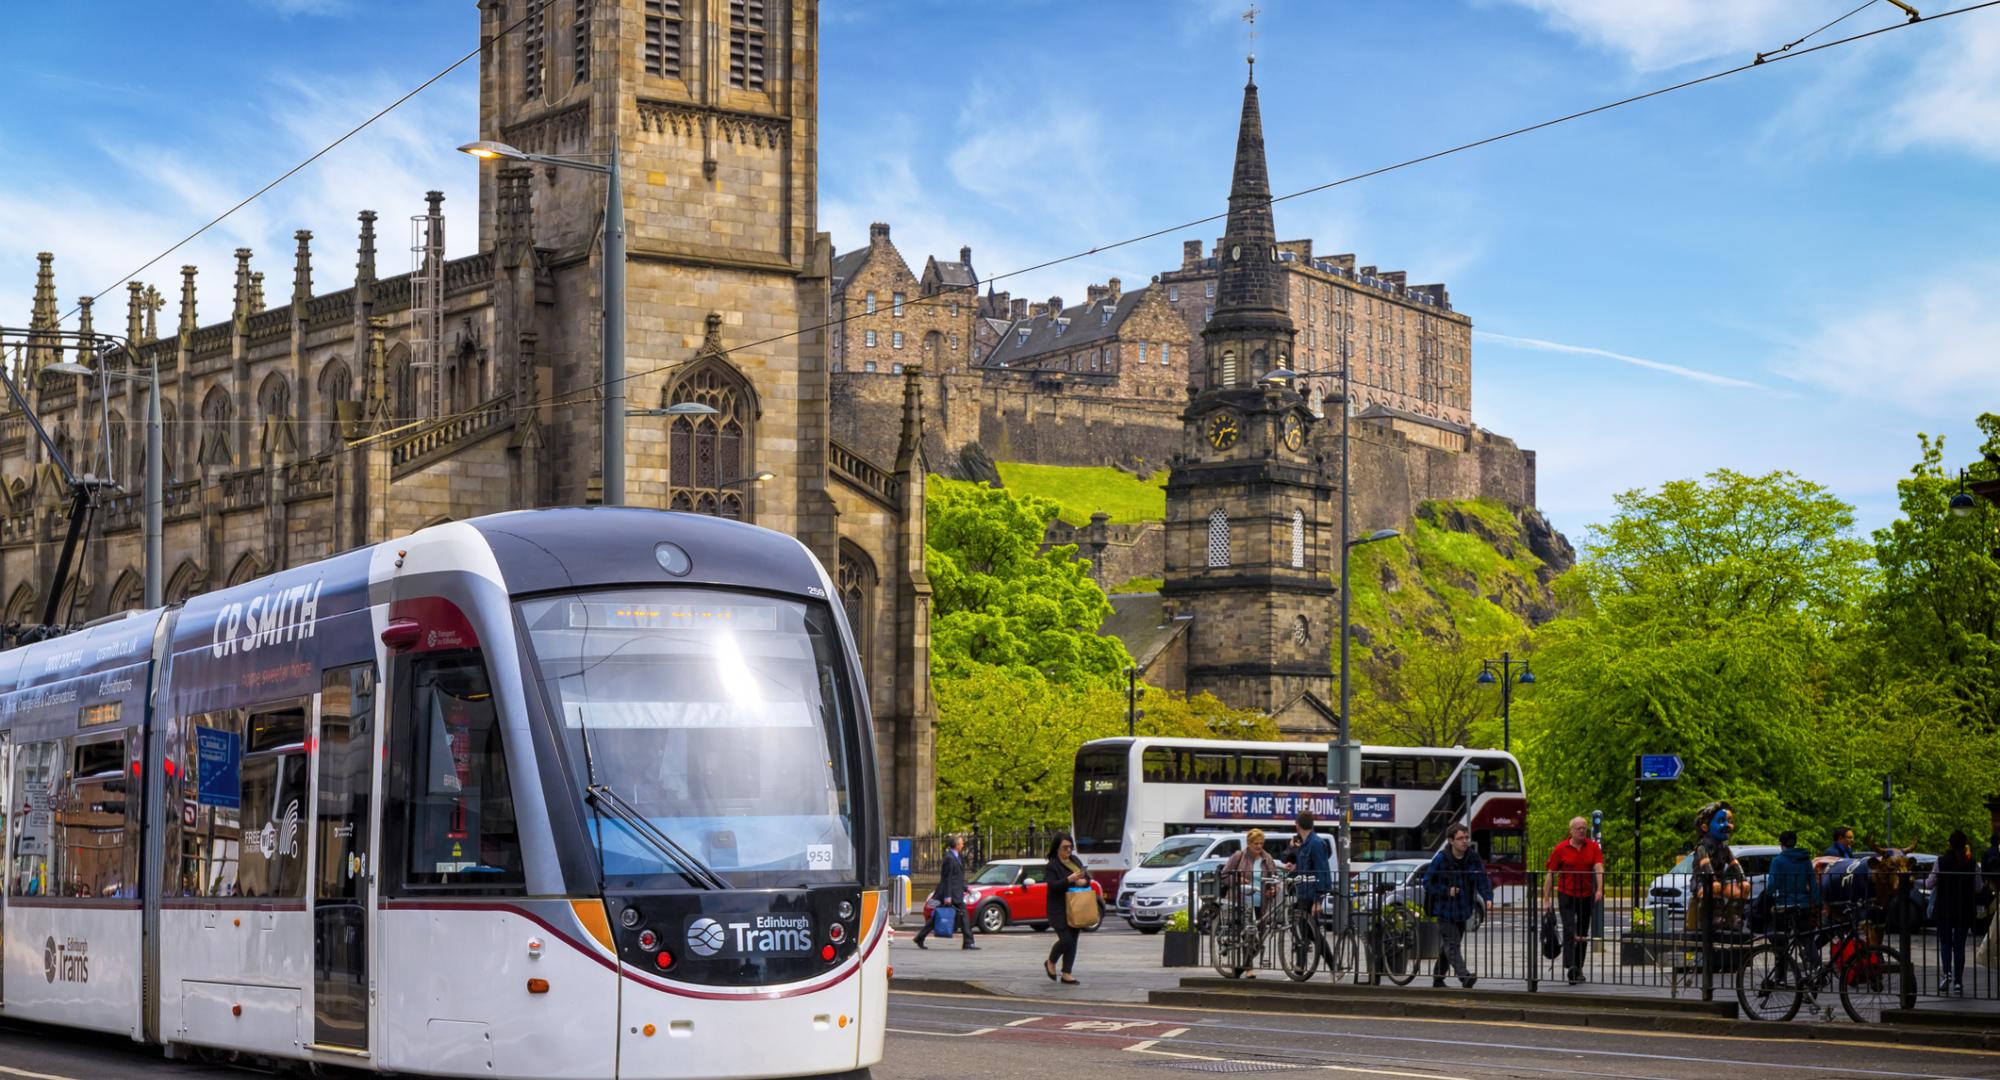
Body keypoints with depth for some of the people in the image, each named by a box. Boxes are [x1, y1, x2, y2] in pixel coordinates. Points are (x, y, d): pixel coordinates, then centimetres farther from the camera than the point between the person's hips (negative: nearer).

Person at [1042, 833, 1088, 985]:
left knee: (1073, 941, 4)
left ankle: (1066, 974, 9)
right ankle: (1050, 963, 14)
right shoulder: (1051, 866, -8)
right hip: (1059, 909, -7)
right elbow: (1053, 885, -18)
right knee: (1066, 939, -13)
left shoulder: (1075, 861, 13)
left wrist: (1084, 881, -9)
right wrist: (1069, 880, -31)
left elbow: (1087, 877, 15)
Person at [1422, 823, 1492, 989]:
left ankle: (1438, 979, 27)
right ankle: (1464, 976, -28)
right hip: (1445, 910, -5)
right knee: (1452, 945, -14)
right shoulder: (1441, 859, -13)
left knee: (1450, 946, 14)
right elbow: (1427, 882, -8)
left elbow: (1483, 881, -3)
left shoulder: (1473, 858, -1)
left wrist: (1488, 899, -20)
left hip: (1463, 911, 5)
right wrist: (1446, 891, -19)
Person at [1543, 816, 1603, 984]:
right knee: (1569, 930, -15)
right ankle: (1570, 967, -24)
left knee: (1583, 934, 11)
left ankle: (1578, 968, 23)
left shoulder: (1593, 847, 1)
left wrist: (1599, 890, -27)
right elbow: (1551, 873, 0)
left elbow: (1598, 868, -11)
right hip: (1566, 895, -3)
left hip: (1587, 896, 3)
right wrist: (1547, 899, -2)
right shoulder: (1561, 849, -2)